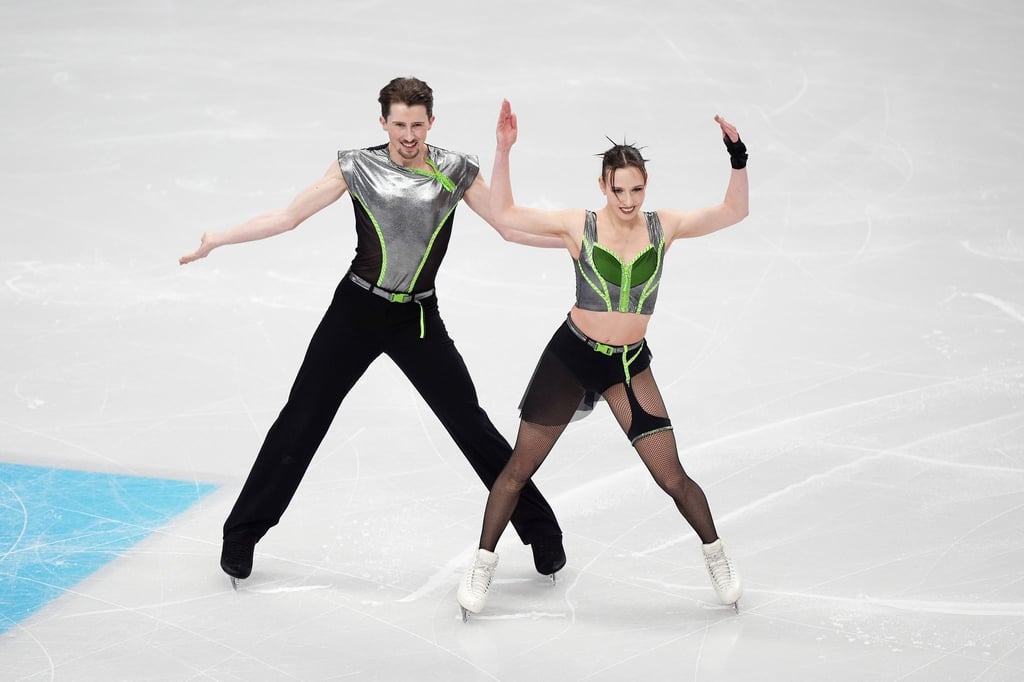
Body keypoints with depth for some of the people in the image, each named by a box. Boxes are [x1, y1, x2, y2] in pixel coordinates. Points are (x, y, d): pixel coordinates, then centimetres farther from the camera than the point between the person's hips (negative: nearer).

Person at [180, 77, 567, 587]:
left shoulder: (454, 171, -1)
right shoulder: (358, 167, -5)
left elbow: (511, 227, 4)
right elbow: (289, 215, -3)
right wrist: (217, 239, -8)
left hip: (419, 320, 1)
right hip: (356, 313, -1)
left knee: (471, 426, 2)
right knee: (300, 422, 2)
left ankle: (540, 530, 16)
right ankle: (242, 536, 16)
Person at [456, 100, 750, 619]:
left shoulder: (663, 227, -4)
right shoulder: (579, 226, -11)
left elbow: (733, 211, -6)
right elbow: (503, 215, -14)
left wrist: (738, 158, -21)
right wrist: (503, 151, -23)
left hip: (630, 365, 1)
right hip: (571, 356, -1)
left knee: (672, 477, 1)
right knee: (519, 467, 5)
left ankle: (717, 558, 24)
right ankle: (482, 566, 19)